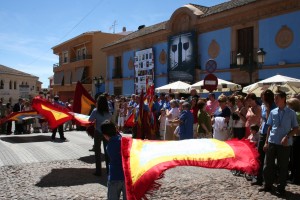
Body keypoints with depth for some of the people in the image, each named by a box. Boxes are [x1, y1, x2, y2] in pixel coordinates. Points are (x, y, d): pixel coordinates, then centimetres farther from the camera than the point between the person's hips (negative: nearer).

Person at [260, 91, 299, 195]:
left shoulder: (291, 113, -3)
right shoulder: (273, 112, 4)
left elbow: (295, 128, 1)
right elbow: (269, 127, 9)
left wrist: (287, 137, -15)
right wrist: (266, 142, 7)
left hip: (285, 144, -3)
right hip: (272, 142, 3)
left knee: (283, 166, 8)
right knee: (268, 164, 8)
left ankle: (281, 188, 23)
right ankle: (268, 185, 24)